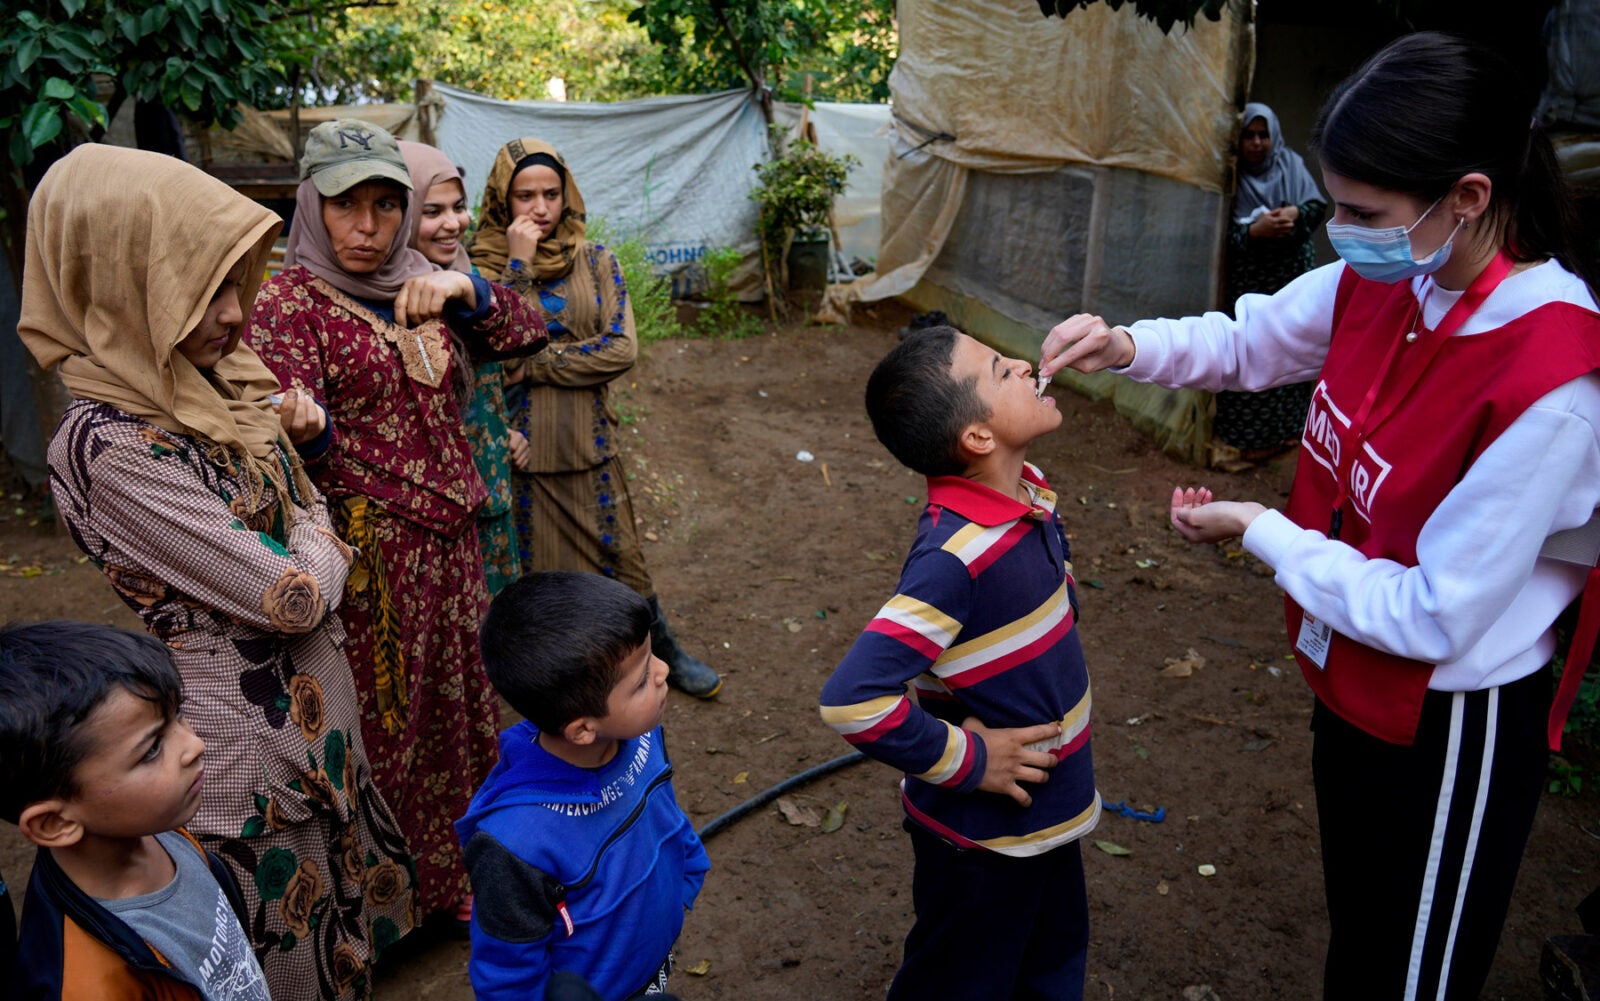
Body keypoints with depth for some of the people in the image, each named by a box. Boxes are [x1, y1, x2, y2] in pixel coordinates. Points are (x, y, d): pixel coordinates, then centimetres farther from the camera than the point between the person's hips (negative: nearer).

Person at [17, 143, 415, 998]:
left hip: (314, 698, 8)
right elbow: (294, 598, -25)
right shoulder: (108, 446, -27)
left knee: (336, 881, 27)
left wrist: (301, 431, -1)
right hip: (246, 734, -7)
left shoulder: (221, 384, -2)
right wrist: (319, 539, -6)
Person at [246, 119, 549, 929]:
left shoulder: (418, 286, 8)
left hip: (450, 535, 6)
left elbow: (525, 334, 4)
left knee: (457, 693, 17)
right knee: (389, 711, 5)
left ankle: (459, 858, 38)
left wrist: (467, 290, -15)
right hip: (374, 547, -6)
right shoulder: (288, 303, -10)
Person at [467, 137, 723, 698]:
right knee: (532, 570, 11)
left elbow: (621, 350, -9)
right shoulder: (483, 268, -3)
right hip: (520, 450, -1)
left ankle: (666, 655, 32)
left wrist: (533, 364, -13)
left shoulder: (596, 263, 2)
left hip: (590, 446, 1)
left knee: (620, 563, 11)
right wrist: (519, 264, -19)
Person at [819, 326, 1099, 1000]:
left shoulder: (1027, 492, -7)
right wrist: (968, 762, -25)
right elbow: (853, 701, -38)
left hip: (1046, 811, 7)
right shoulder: (956, 556, -34)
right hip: (983, 837, -7)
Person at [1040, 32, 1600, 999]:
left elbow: (1438, 619, -26)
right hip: (1352, 682, 7)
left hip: (1453, 728, -6)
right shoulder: (1384, 277, -11)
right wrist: (1127, 346, -12)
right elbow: (1248, 342, 7)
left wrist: (1260, 532, -17)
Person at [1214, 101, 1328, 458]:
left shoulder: (1291, 164, 3)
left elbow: (1318, 205, 3)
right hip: (1249, 278, -4)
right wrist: (1255, 230, -29)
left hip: (1293, 272, 4)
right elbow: (1223, 232, -12)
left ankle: (1287, 424, 24)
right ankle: (1247, 433, 7)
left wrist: (1296, 213, -18)